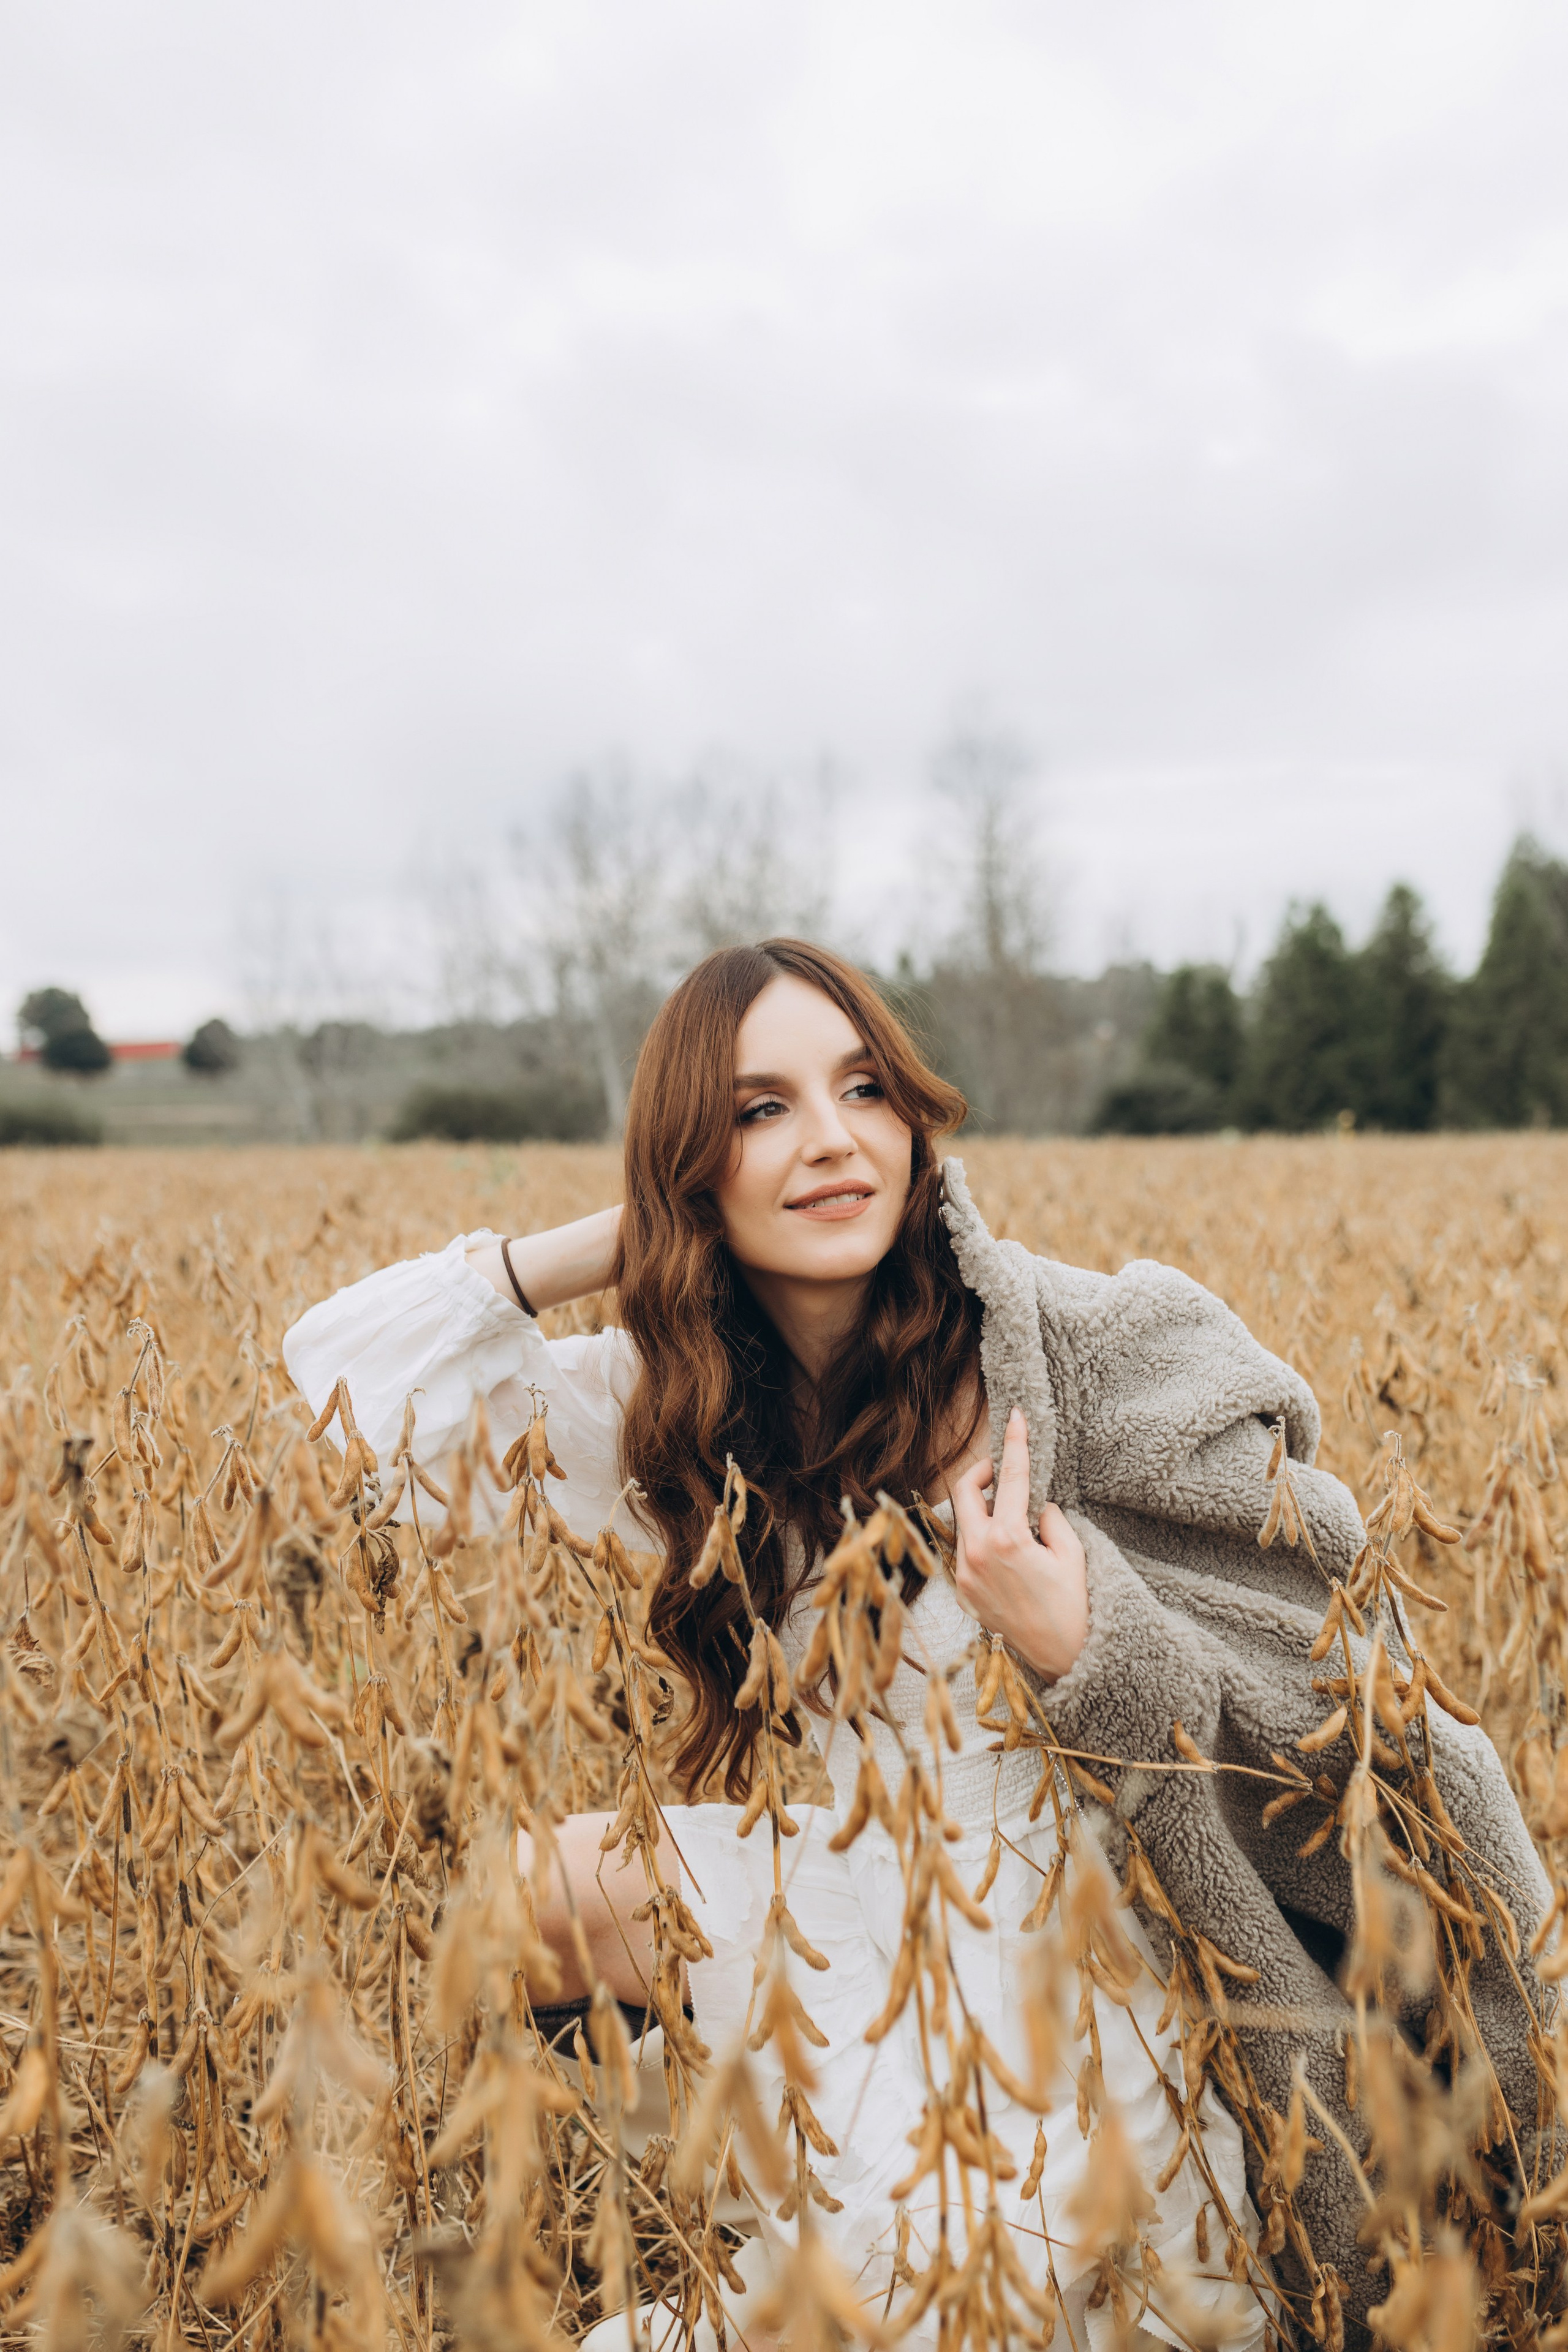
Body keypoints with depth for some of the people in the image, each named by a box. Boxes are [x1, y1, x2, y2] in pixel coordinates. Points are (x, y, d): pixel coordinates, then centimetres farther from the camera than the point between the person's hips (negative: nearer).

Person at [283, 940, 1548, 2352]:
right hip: (873, 1889, 6)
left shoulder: (1094, 1356, -21)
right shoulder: (684, 1398, -5)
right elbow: (342, 1365, -1)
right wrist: (609, 1249, -11)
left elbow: (1344, 1707, -14)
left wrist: (1079, 1650, -32)